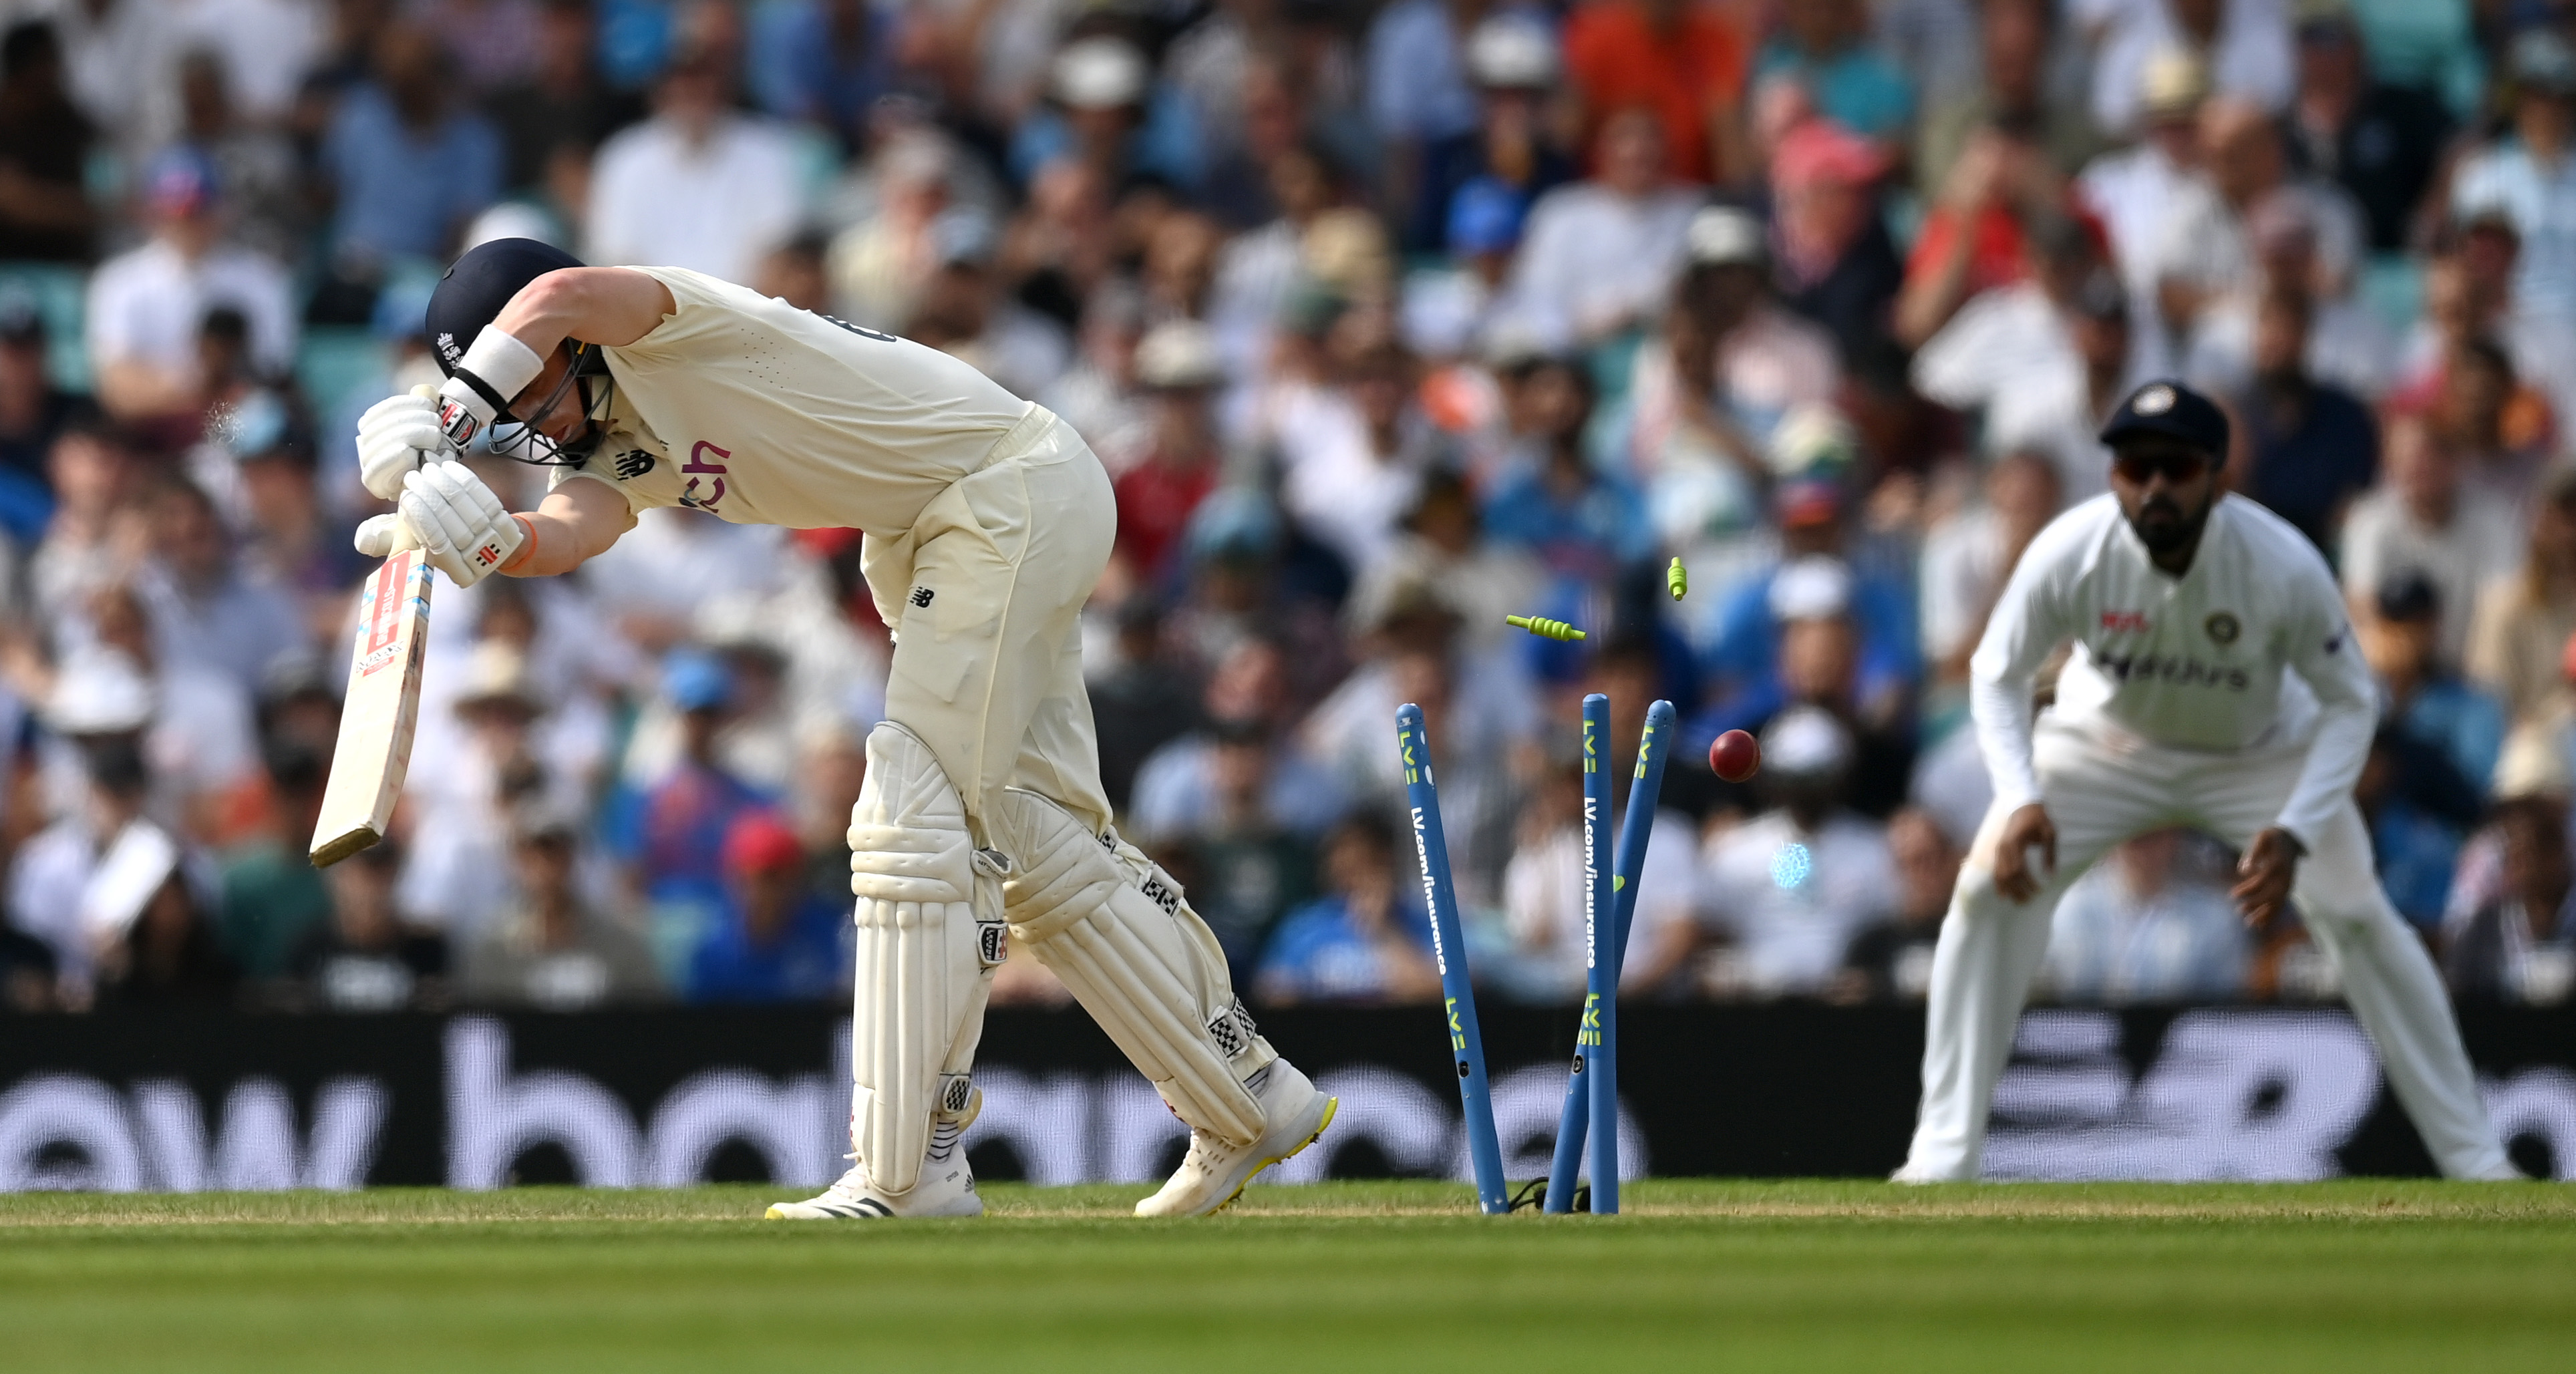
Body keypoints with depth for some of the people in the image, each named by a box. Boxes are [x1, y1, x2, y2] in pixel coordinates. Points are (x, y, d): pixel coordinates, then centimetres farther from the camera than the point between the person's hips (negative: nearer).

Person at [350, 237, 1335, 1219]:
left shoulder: (663, 329, -17)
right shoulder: (614, 453, 6)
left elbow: (564, 296, -41)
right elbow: (563, 537, -18)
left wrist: (447, 425, -40)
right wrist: (476, 539, -38)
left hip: (1016, 485, -11)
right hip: (925, 539, 11)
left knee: (919, 814, -15)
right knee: (1040, 843, 13)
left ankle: (911, 1168, -16)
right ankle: (1251, 1097, 24)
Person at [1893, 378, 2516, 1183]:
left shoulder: (2284, 566, -32)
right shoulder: (2068, 555, -30)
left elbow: (2348, 702, -20)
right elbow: (1999, 673, -14)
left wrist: (2295, 833, -33)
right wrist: (2020, 799, -31)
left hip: (2260, 750, -1)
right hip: (2108, 739, 1)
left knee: (2357, 916, -14)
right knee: (1989, 888, -16)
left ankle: (2474, 1160, -2)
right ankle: (1944, 1158, -7)